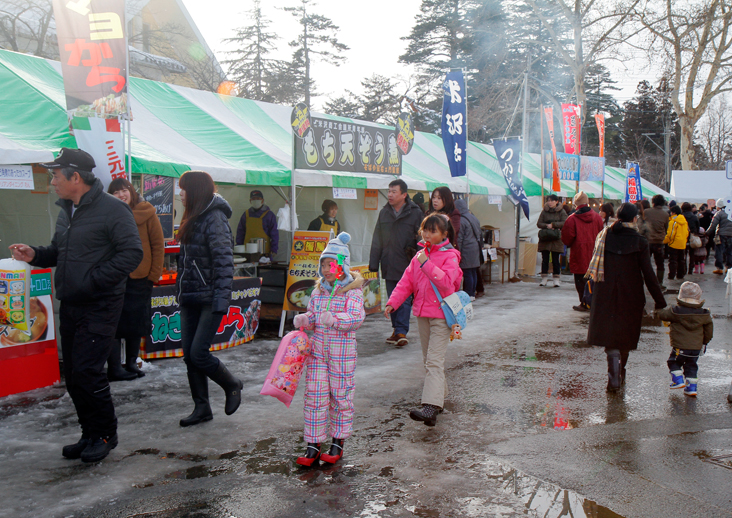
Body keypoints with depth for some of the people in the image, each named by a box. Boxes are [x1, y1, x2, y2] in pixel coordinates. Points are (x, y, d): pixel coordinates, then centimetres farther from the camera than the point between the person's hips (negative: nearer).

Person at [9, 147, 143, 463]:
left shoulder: (112, 210, -12)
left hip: (99, 307, -8)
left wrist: (93, 280, -20)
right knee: (73, 376, 11)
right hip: (70, 306, 8)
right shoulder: (66, 211, 14)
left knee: (88, 371, -10)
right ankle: (90, 435, 24)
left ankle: (105, 434, 9)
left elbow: (131, 253, -18)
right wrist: (35, 255, 3)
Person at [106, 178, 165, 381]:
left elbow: (158, 245, 0)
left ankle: (131, 363, 26)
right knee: (115, 324, 0)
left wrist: (154, 274, -4)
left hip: (140, 280, 1)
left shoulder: (147, 214, -1)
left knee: (137, 324, 11)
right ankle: (114, 369, 5)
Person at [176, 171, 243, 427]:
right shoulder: (193, 219, 16)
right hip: (190, 299, 9)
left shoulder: (215, 219, -12)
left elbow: (224, 261, -19)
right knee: (189, 355, 8)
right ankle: (201, 407, 18)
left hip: (208, 300, -9)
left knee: (198, 353, -9)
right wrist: (181, 293, 14)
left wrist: (221, 300, -23)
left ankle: (232, 385, 16)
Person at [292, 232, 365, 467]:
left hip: (342, 352, -5)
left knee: (341, 396, 7)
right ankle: (313, 445, 12)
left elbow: (357, 317, -20)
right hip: (317, 350, 5)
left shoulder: (352, 291, -8)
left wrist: (334, 319, -35)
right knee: (314, 395, 4)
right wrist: (304, 320, -5)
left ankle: (338, 443, 22)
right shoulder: (318, 291, 9)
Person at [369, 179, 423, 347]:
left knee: (404, 300, -5)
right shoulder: (384, 213, 10)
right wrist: (373, 263, 9)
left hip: (406, 265, -5)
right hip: (389, 265, 5)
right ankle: (398, 330, 21)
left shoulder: (415, 213, -2)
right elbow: (377, 240, 13)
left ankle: (401, 331, -3)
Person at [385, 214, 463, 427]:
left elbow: (446, 282, -24)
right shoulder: (420, 255, 13)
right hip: (422, 313, 7)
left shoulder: (449, 256, -8)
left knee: (434, 361, -15)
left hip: (441, 315, -7)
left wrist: (427, 264, -26)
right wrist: (393, 302, 3)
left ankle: (430, 408, -23)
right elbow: (407, 281, 12)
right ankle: (440, 395, 31)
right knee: (428, 359, 15)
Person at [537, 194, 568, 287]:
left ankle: (556, 279, 6)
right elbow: (539, 223, 5)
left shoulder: (561, 212, 3)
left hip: (556, 239, -2)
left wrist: (553, 225, -14)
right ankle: (544, 279, 8)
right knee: (545, 259, 2)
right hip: (545, 238, 2)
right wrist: (547, 226, -12)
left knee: (555, 259, 0)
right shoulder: (544, 211, 10)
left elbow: (564, 223, -8)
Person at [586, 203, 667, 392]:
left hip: (605, 294, 1)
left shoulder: (604, 236, -2)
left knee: (609, 334, 3)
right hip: (631, 296, -1)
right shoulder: (639, 242, -10)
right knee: (626, 334, 16)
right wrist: (660, 302, -5)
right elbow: (649, 274, -11)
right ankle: (620, 373, 30)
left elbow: (594, 265, 7)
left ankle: (614, 375, -14)